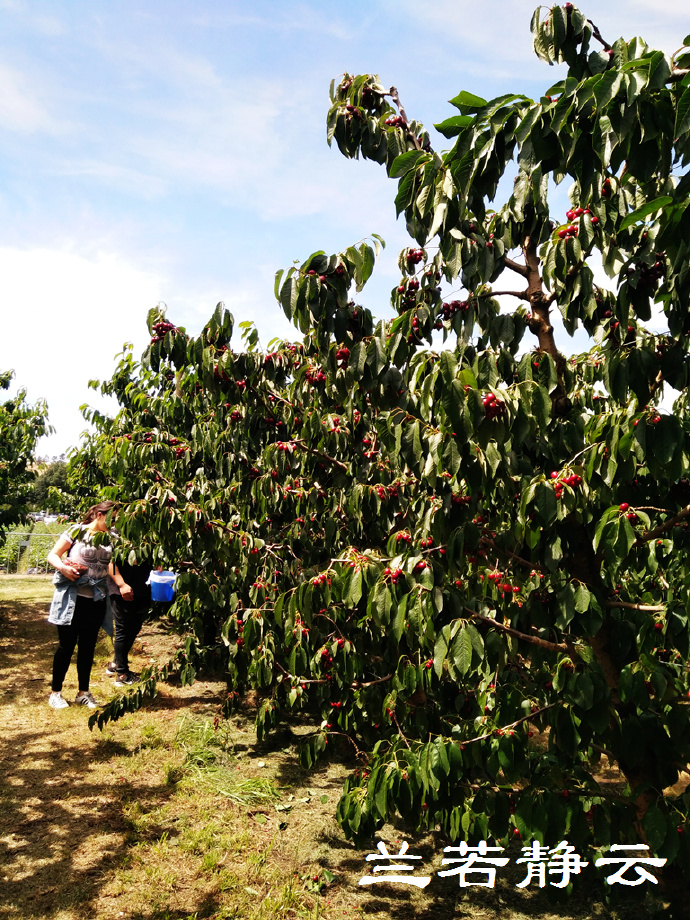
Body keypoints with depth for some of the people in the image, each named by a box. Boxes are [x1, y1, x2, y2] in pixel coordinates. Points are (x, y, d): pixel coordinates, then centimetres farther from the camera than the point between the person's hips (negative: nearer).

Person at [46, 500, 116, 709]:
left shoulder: (109, 538, 6)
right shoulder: (77, 531, -7)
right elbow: (52, 555, -5)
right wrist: (63, 567, -23)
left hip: (96, 600, 4)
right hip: (72, 598, -4)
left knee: (88, 646, 11)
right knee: (67, 645, 4)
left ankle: (83, 692, 24)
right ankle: (55, 692, 19)